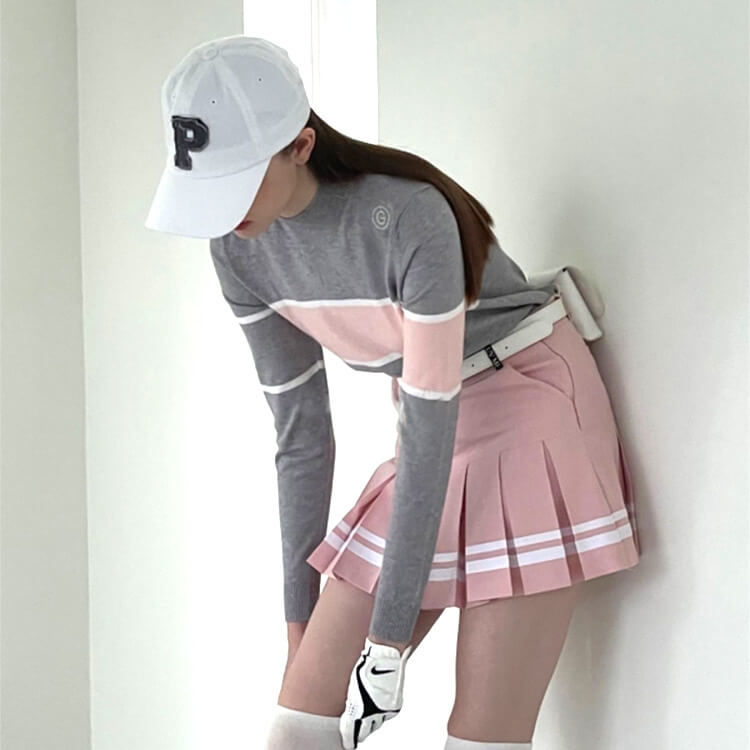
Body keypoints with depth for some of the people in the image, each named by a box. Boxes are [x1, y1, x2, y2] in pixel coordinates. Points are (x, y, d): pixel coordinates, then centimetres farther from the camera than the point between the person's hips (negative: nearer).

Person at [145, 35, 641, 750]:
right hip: (433, 430, 7)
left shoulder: (407, 216, -28)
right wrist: (300, 612, 5)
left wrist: (389, 638, -20)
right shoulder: (237, 245, -8)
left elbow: (431, 431, -24)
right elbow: (300, 428, 1)